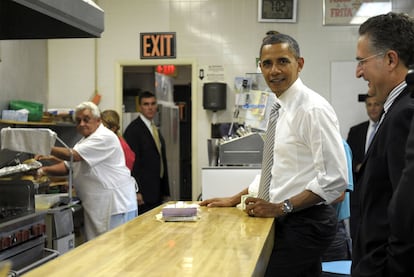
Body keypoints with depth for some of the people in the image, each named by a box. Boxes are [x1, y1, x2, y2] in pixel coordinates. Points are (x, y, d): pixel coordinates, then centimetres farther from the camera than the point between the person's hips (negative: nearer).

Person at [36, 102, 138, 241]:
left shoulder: (105, 137, -14)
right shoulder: (85, 141, 20)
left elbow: (73, 155, -22)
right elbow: (67, 166, 16)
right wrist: (45, 170, 0)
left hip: (116, 205, -10)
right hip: (96, 206, 10)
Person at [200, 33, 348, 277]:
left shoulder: (314, 109, -17)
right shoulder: (281, 110, 11)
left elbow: (334, 179, -22)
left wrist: (280, 207, -20)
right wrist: (235, 200, 12)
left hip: (306, 223, -8)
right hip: (289, 221, 8)